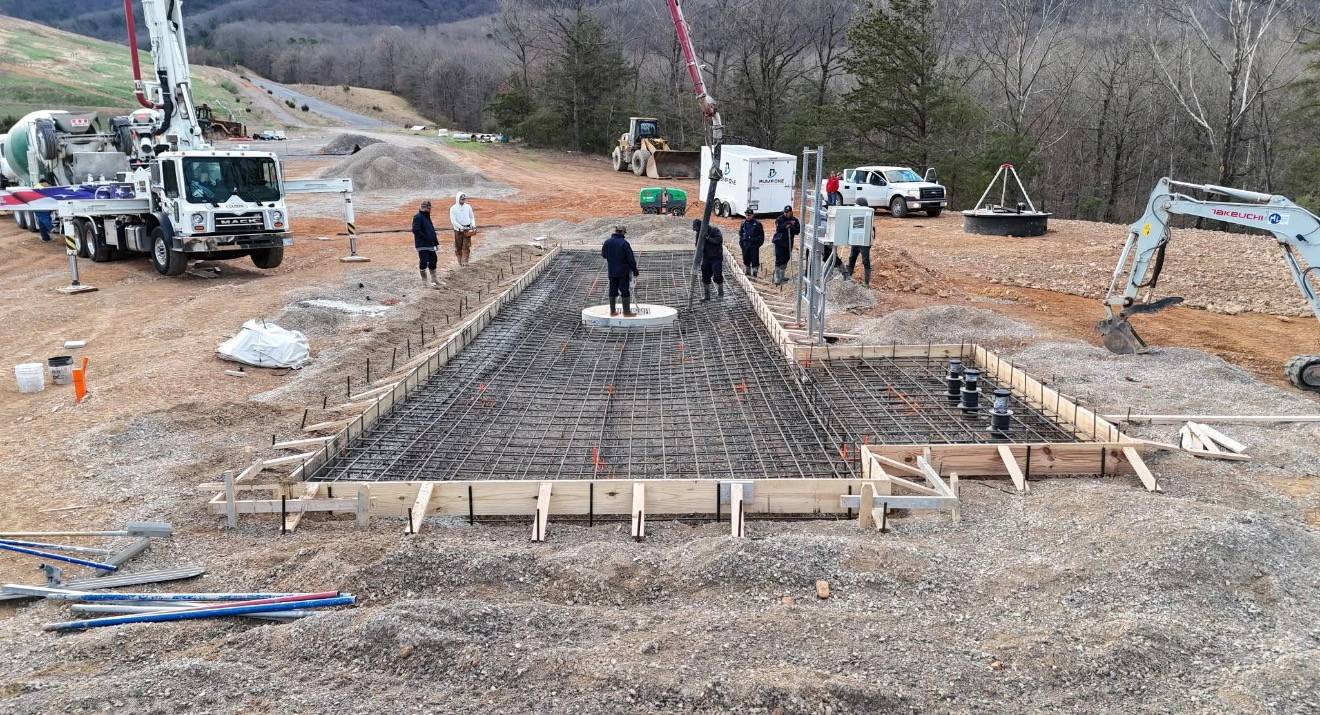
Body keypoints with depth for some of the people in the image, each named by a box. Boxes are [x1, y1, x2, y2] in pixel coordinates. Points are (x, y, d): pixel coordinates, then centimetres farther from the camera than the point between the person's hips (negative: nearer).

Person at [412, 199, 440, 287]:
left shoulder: (427, 217, 16)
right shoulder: (418, 217, -13)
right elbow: (415, 230, -22)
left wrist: (436, 241, 16)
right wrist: (425, 237, -20)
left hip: (430, 245, 9)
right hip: (422, 245, -9)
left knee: (433, 262, 12)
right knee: (424, 262, -3)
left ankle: (433, 279, 22)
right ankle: (425, 280, 6)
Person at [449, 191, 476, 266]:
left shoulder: (468, 207, 3)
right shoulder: (453, 208, -6)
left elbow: (472, 217, 13)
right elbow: (453, 221, -10)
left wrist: (473, 224, -5)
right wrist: (461, 227, -19)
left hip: (467, 230, 1)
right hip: (458, 230, -1)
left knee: (466, 246, -6)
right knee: (458, 247, 6)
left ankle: (465, 261, -7)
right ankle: (460, 261, 18)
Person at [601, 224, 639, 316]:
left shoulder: (607, 242, 1)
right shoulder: (624, 243, -15)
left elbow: (603, 255, 16)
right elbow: (631, 259, -13)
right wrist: (635, 271, -4)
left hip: (612, 271, 5)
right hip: (623, 271, -5)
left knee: (613, 291, 11)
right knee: (625, 291, 0)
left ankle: (612, 311, 15)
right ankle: (627, 312, 2)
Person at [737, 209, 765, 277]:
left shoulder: (757, 223, -2)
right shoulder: (743, 223, 9)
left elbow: (761, 234, 2)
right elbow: (740, 233, 16)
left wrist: (760, 242, -5)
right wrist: (741, 242, 8)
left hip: (754, 244, -4)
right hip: (745, 243, 4)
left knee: (754, 258, -4)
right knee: (746, 258, 9)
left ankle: (755, 271, 4)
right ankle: (747, 271, 21)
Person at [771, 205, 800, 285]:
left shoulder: (795, 220, 3)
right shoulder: (779, 219, -7)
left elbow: (798, 231, -5)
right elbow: (778, 229, -21)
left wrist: (790, 227, -19)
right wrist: (787, 224, -25)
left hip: (789, 243, 4)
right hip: (779, 242, -4)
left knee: (785, 260, 14)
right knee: (779, 260, -9)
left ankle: (782, 276, 29)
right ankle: (777, 278, -7)